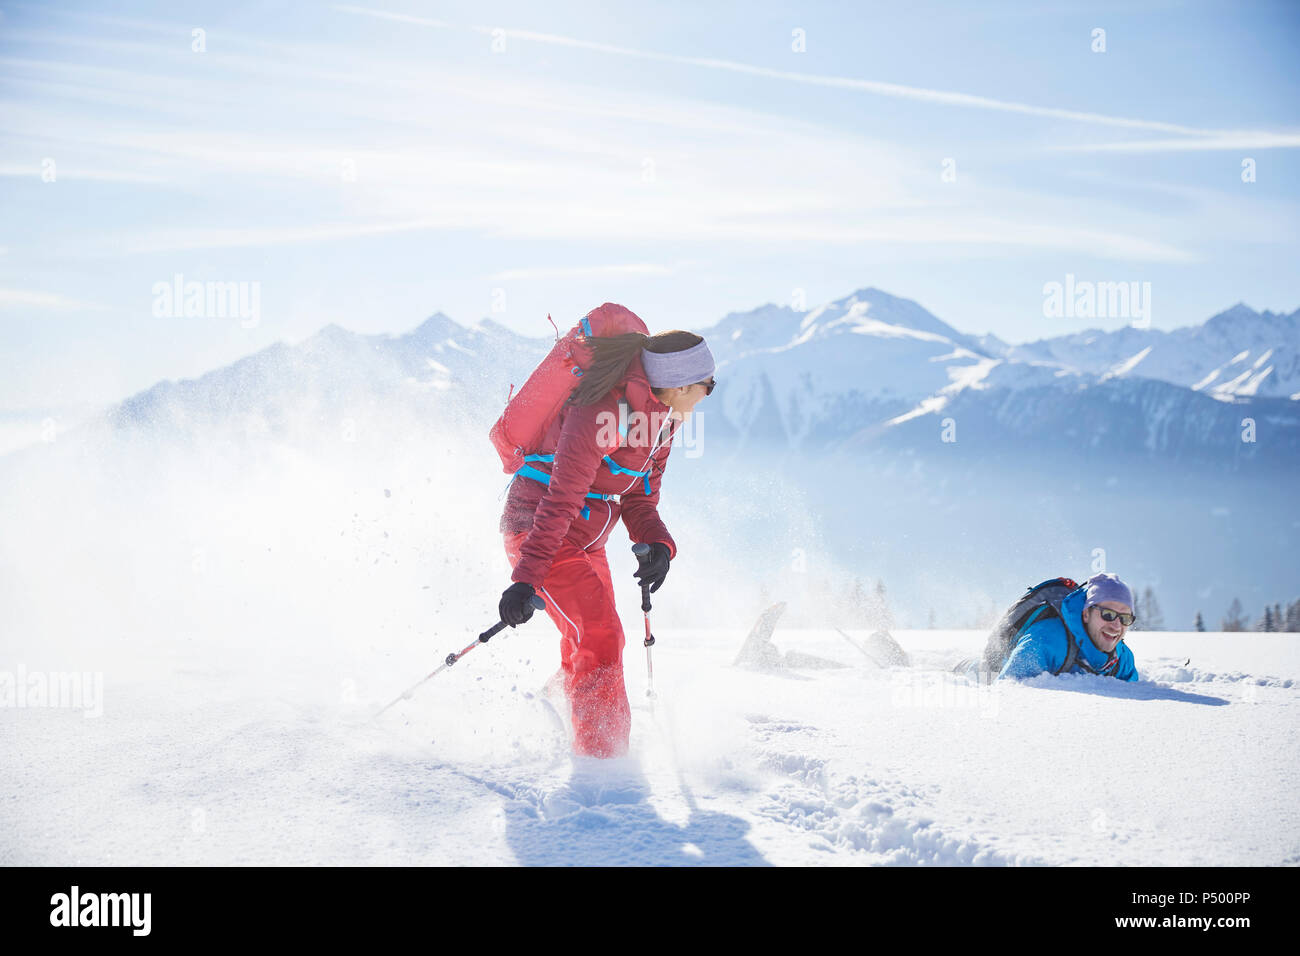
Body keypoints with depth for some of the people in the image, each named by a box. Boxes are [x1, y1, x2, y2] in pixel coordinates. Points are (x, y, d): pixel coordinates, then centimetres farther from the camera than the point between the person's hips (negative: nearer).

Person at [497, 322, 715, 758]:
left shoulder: (660, 417, 2)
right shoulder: (602, 410, -26)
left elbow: (639, 499, 6)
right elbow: (561, 501, -29)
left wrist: (658, 544, -14)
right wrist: (527, 578, -30)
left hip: (586, 542, 9)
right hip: (538, 530, -9)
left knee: (588, 647, 16)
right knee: (601, 636, -16)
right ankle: (603, 757, -12)